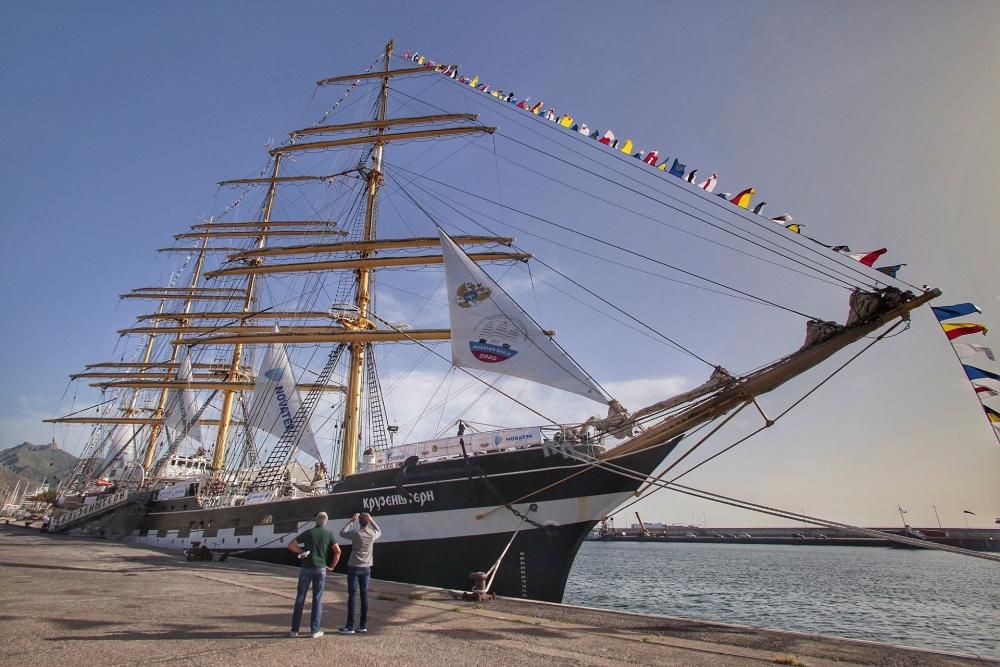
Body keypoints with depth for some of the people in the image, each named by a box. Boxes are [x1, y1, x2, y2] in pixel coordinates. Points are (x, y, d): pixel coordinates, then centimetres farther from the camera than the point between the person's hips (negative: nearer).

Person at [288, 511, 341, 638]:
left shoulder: (308, 532, 0)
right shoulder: (328, 534, 1)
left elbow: (290, 545, -4)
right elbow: (337, 551, -3)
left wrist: (302, 551, 6)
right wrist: (332, 566, 8)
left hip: (306, 568, 0)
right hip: (320, 569, 0)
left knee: (300, 598, 9)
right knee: (317, 599, 5)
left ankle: (294, 629, 12)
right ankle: (314, 630, 6)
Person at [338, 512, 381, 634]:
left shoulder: (356, 533, -12)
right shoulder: (373, 534, -3)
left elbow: (342, 533, 4)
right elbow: (379, 531, 22)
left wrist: (351, 521, 7)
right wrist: (372, 520, 18)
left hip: (354, 568, -3)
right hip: (366, 568, 3)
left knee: (351, 596, 1)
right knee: (364, 595, 9)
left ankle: (350, 626, 3)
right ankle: (363, 625, 14)